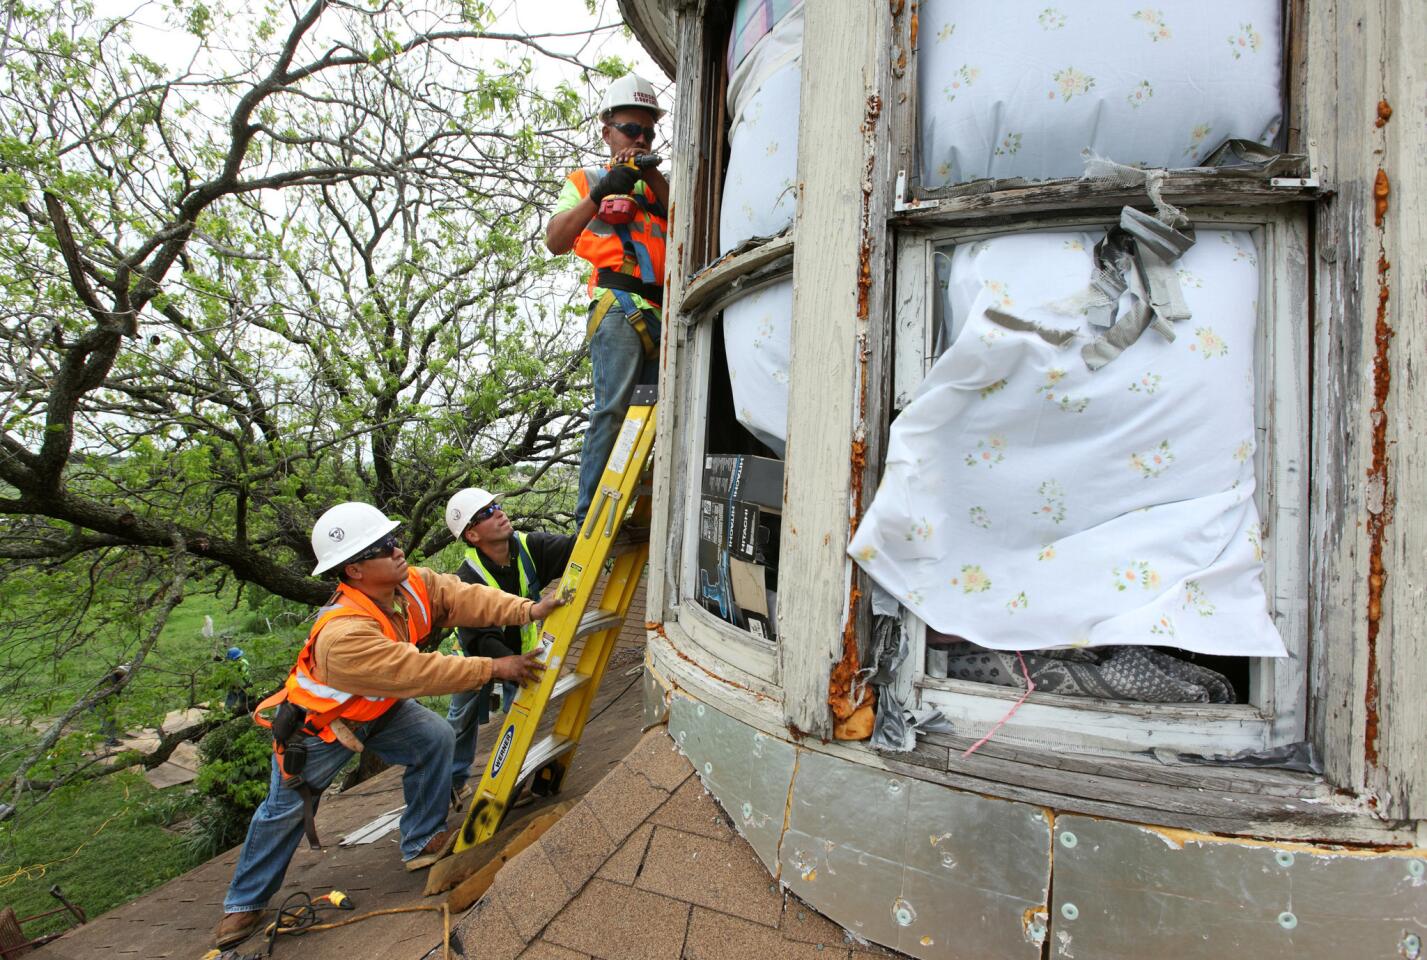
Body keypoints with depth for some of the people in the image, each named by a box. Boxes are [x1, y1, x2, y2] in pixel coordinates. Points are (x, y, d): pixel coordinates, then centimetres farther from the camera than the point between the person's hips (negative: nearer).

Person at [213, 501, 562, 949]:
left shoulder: (415, 584, -22)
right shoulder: (342, 633, -44)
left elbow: (465, 597, -29)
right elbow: (419, 672, -45)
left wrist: (529, 610, -44)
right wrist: (494, 668, -41)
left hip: (379, 708, 6)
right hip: (319, 723, -6)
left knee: (435, 738, -12)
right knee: (285, 809, 9)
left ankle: (422, 844, 6)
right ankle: (245, 903, 35)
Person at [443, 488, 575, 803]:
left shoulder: (530, 547, -24)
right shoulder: (467, 580, -34)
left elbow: (574, 549, -34)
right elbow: (481, 639, -37)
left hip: (521, 647, 3)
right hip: (478, 655, -2)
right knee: (462, 720, 15)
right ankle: (454, 781, 39)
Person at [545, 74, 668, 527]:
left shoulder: (660, 184, 29)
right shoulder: (588, 180, 20)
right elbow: (556, 241, 5)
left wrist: (654, 179, -1)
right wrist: (600, 193, -4)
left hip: (666, 310, 4)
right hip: (619, 305, -4)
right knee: (614, 405, -18)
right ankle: (589, 517, -15)